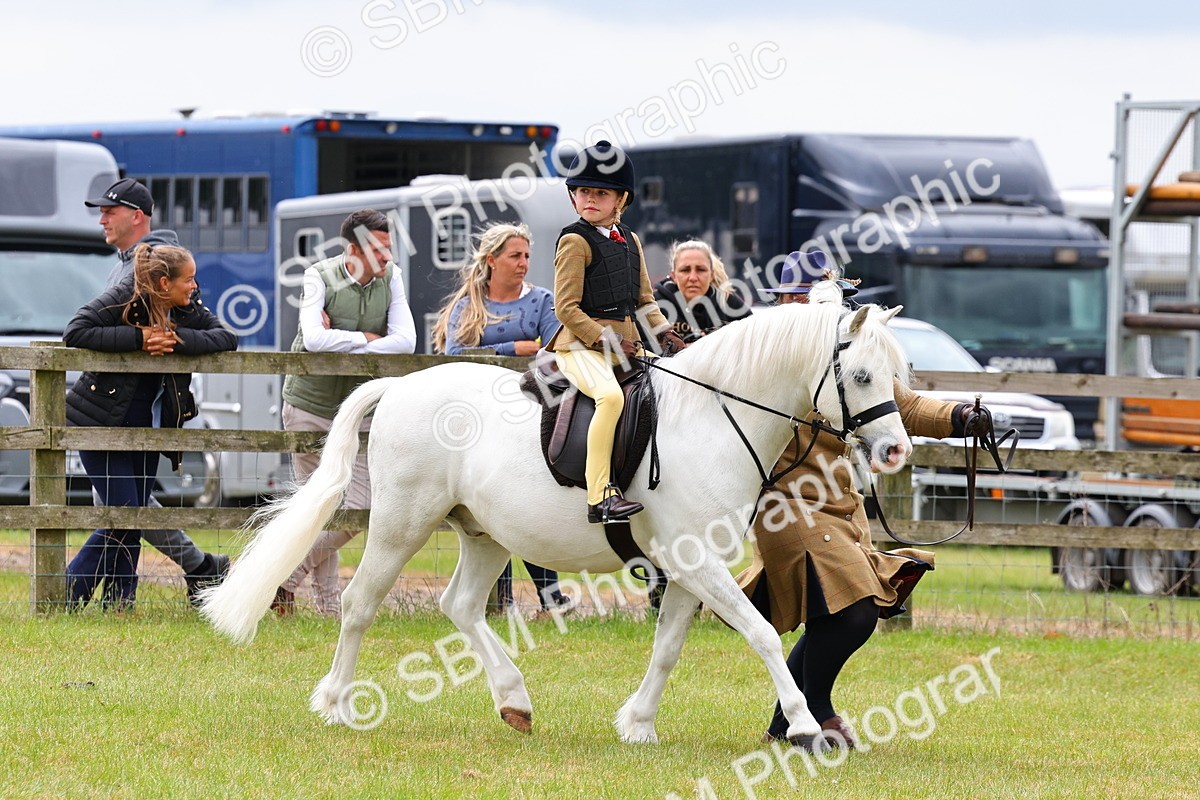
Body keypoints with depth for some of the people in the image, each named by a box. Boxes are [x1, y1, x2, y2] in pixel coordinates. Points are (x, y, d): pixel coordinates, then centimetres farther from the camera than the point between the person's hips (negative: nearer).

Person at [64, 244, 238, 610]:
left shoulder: (189, 311, 3)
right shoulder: (122, 300, -14)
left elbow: (227, 339, -7)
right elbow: (75, 333, -23)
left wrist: (176, 338, -21)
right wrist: (139, 337, -28)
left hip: (146, 429, 6)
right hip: (101, 425, -6)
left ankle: (119, 606, 12)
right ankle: (67, 597, 0)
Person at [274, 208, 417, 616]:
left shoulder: (390, 278, -2)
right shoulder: (320, 276, -11)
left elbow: (405, 342, -14)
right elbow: (314, 338, -26)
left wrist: (339, 345, -18)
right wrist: (367, 338, -18)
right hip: (309, 404, -3)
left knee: (360, 509, -4)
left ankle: (285, 578, 8)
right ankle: (328, 605, 8)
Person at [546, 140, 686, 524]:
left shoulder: (629, 241, 15)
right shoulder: (575, 241, -7)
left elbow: (644, 298, 21)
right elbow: (567, 308, -13)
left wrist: (664, 333, 5)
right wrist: (607, 341, -18)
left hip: (624, 344, 8)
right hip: (581, 345, -8)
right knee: (610, 395, -34)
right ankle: (600, 496, -39)